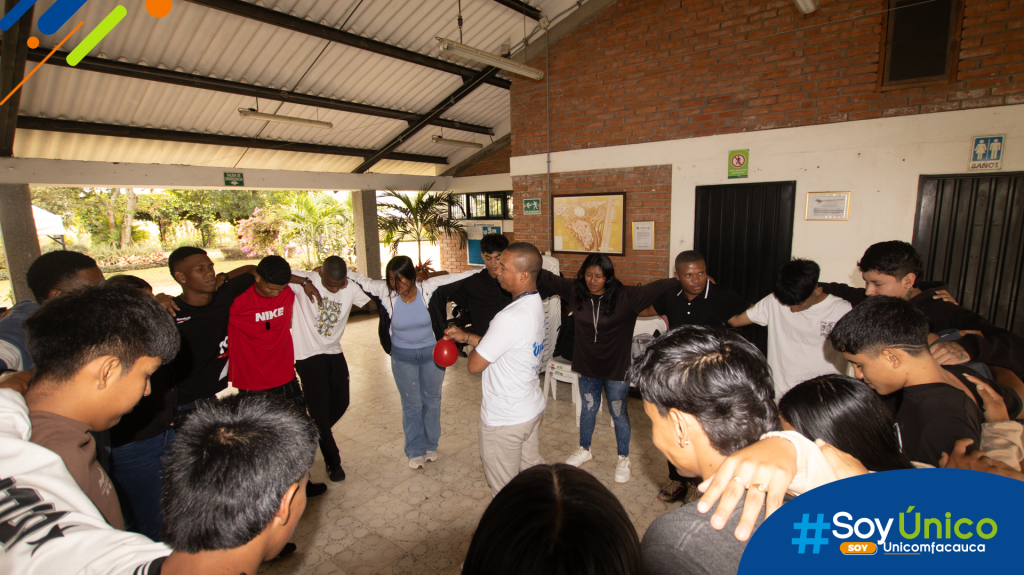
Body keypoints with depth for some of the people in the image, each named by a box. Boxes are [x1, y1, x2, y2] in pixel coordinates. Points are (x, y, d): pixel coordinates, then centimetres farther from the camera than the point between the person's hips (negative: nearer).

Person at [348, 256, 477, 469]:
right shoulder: (385, 291, -18)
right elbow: (359, 279, -7)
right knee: (411, 404, 12)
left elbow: (458, 276, -17)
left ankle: (431, 445, 38)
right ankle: (415, 451, 32)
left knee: (432, 400, 16)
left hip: (432, 353, 0)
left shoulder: (429, 288, -21)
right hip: (402, 357, 0)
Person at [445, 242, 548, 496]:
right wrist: (467, 337, 6)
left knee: (504, 489, 12)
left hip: (505, 418, -9)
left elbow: (475, 365, -22)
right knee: (532, 468, 26)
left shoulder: (510, 318, -31)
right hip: (533, 407, 9)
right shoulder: (535, 304, 0)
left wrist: (474, 346, -2)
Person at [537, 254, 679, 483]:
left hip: (617, 368, -3)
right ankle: (584, 450, 45)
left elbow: (657, 288, -23)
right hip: (587, 366, 3)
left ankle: (623, 458, 37)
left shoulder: (625, 296, -19)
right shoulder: (575, 290, -10)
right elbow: (547, 278, -4)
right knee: (588, 408, 22)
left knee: (619, 413, 14)